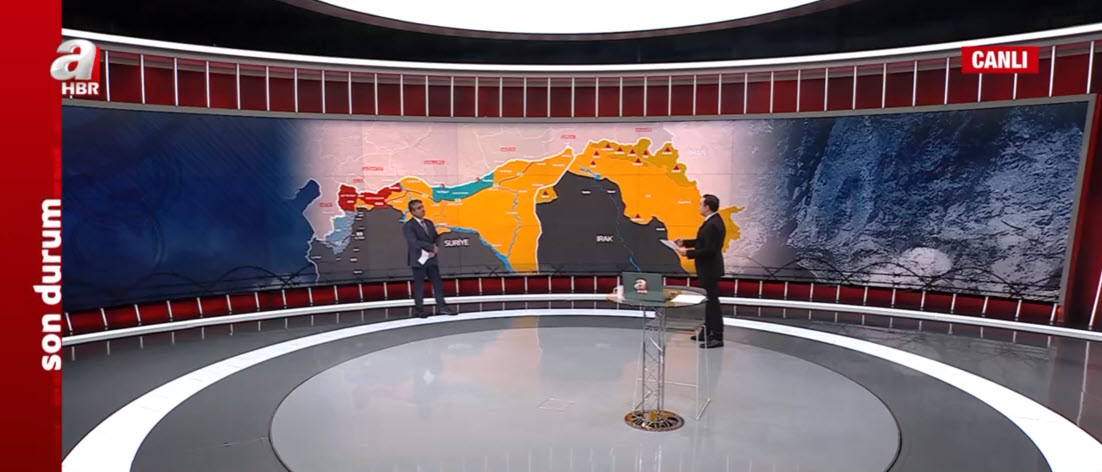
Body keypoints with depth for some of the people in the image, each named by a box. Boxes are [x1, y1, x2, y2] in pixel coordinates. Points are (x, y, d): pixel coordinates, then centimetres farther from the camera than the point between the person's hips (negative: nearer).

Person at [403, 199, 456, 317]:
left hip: (431, 259, 6)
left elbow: (436, 238, 11)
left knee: (437, 283, 7)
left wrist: (433, 251, -8)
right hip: (418, 260, -6)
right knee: (419, 285, 2)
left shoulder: (429, 223, 12)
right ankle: (419, 310, 13)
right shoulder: (408, 226, -10)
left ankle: (442, 306, 14)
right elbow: (414, 243, -21)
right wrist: (432, 247, -17)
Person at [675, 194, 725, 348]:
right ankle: (707, 331, 29)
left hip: (710, 268, -11)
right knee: (709, 300, 18)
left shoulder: (712, 225, -24)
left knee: (712, 301, -3)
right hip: (708, 267, 11)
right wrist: (684, 242, 10)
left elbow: (708, 250, -26)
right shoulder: (713, 221, 8)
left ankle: (717, 337, 4)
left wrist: (688, 253, -20)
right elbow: (703, 241, 15)